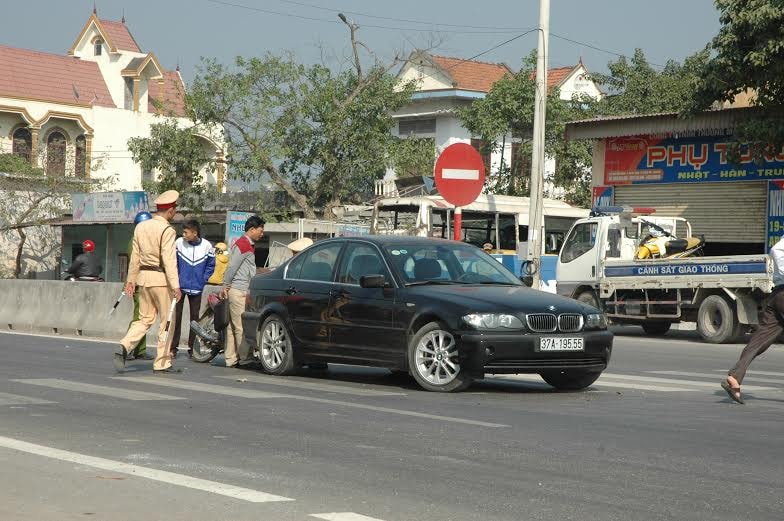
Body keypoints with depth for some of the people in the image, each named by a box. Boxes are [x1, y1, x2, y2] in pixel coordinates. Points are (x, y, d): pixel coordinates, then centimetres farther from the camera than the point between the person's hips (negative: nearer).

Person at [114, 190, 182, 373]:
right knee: (167, 320, 5)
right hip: (161, 278, -7)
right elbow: (169, 260, -18)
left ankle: (124, 347, -8)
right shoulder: (167, 230, -12)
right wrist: (175, 286, -18)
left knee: (145, 319, 14)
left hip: (143, 276, 7)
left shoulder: (140, 227, 9)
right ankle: (162, 363, 7)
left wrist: (131, 280, 18)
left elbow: (135, 256, 12)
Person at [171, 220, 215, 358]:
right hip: (179, 286, -1)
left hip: (196, 288, 1)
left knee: (194, 318, 6)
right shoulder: (179, 243, -8)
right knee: (176, 316, -2)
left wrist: (203, 280, -2)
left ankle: (192, 347, 15)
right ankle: (173, 347, 3)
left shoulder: (206, 246, -6)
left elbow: (210, 265, 7)